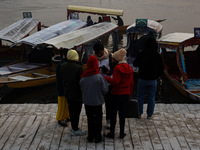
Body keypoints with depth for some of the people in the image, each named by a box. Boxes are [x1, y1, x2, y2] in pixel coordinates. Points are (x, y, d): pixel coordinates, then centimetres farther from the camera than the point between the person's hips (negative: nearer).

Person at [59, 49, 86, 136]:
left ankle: (73, 128, 29)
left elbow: (61, 79, 11)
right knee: (76, 111, 4)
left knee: (71, 110, 18)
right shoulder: (78, 67, -21)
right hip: (77, 94, -7)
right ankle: (75, 130, 13)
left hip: (67, 93, 7)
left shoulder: (62, 66, 1)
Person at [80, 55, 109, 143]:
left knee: (90, 119, 17)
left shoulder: (83, 78, -11)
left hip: (87, 102, 3)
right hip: (97, 102, -3)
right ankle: (98, 137, 21)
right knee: (98, 120, 13)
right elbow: (104, 90, -11)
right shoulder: (99, 77, -20)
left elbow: (81, 90, 1)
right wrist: (105, 82, 5)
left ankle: (90, 137, 26)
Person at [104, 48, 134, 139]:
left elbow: (115, 81, -24)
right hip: (126, 94, 6)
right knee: (122, 113, 13)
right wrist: (129, 93, 19)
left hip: (117, 94, -6)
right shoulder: (129, 68, 8)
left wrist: (104, 78, -22)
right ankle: (122, 133, 17)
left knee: (113, 113, 5)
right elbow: (131, 82, 11)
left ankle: (112, 133, 12)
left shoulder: (117, 68, -15)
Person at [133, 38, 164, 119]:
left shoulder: (141, 54, -11)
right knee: (151, 98, 11)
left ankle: (139, 113, 16)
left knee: (140, 97, 12)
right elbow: (161, 69, 0)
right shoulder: (158, 56, -7)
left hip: (142, 79, -1)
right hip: (153, 80, 1)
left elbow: (135, 64, 2)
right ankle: (150, 114, 17)